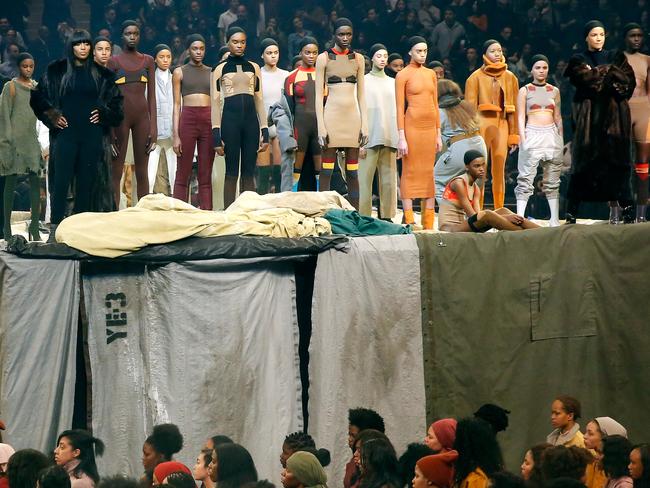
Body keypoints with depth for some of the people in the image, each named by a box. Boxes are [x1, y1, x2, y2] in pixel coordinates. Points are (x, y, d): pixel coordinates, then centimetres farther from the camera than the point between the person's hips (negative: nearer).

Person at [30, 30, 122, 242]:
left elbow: (115, 99, 18)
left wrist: (104, 114, 3)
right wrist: (52, 116, -2)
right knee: (61, 179, -9)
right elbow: (38, 97, 8)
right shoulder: (57, 71, 6)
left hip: (91, 134, 2)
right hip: (66, 132, -2)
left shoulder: (100, 74, 11)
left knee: (87, 180, 0)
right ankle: (56, 228, -11)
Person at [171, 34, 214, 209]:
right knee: (183, 175, -4)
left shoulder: (211, 72, 13)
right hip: (187, 120, -2)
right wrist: (176, 135, -6)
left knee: (206, 176, 1)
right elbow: (177, 104, 2)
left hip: (209, 121, 3)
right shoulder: (180, 72, 6)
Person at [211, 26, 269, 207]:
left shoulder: (253, 68, 12)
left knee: (249, 173, 2)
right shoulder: (220, 69, 4)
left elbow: (259, 99, 13)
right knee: (231, 172, -4)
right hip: (230, 117, -3)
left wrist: (265, 131, 6)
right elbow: (215, 102, 1)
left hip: (251, 118, 3)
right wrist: (216, 135, -7)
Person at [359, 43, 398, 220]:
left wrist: (398, 140, 9)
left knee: (389, 182, 2)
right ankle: (364, 217, -7)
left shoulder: (392, 83, 16)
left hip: (389, 139, 4)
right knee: (365, 180, -7)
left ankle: (387, 216, 5)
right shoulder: (364, 82, 4)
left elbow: (397, 112, 17)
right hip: (370, 139, -4)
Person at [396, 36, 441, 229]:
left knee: (429, 173, 5)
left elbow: (435, 104, 16)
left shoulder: (431, 74, 14)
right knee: (410, 172, -4)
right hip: (412, 126, -6)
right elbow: (400, 108, -6)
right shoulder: (403, 75, -3)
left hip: (430, 127, 6)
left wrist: (438, 133, 13)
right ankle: (409, 221, -4)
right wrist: (401, 137, -11)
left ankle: (429, 223, 6)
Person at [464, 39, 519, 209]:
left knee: (499, 172, 2)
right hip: (482, 124, -3)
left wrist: (513, 135, 9)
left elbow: (514, 109, 13)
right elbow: (470, 108, 0)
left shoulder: (510, 77, 12)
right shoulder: (476, 77, 2)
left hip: (502, 125, 3)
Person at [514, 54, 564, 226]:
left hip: (552, 135, 3)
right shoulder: (525, 91, 5)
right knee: (526, 179, -9)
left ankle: (555, 219, 8)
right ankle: (519, 217, -12)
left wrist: (561, 139, 9)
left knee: (552, 180, 6)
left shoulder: (554, 91, 13)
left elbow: (558, 118, 15)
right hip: (532, 135, -3)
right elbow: (521, 118, 1)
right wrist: (523, 140, -9)